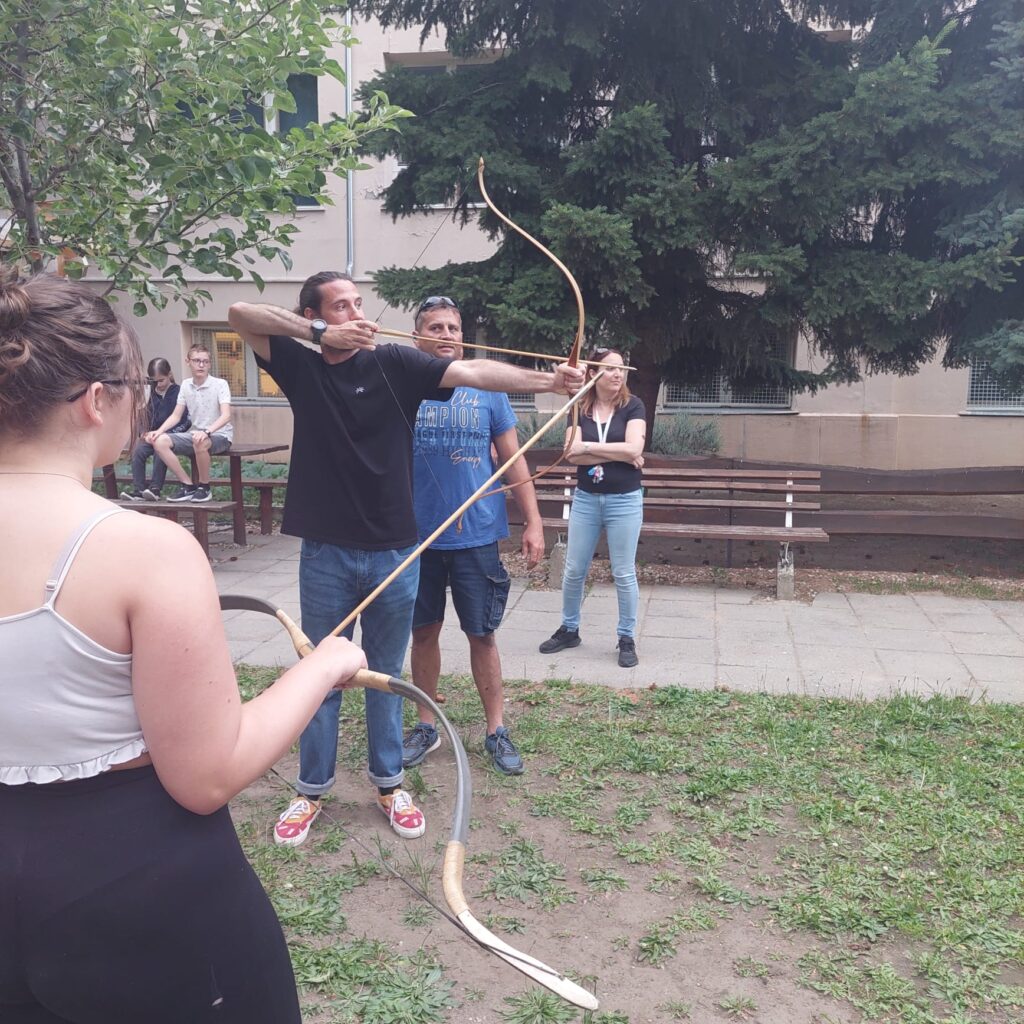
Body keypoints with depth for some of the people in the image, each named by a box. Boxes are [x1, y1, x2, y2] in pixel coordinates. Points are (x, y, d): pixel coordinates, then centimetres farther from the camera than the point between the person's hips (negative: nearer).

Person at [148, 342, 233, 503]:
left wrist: (206, 431, -38)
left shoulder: (220, 384, -10)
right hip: (195, 434, 6)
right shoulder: (186, 384, 6)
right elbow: (176, 416, 9)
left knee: (200, 442, -40)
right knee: (160, 441, -16)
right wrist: (159, 431, -8)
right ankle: (188, 486, -8)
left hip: (219, 435, -6)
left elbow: (226, 416, -22)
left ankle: (204, 487, -15)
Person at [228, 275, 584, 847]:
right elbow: (242, 314, -8)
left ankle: (389, 782, 32)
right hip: (326, 555, 0)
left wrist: (548, 380, -26)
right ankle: (311, 790, 29)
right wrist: (321, 334, -18)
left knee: (386, 675, 15)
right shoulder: (302, 368, 1)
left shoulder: (394, 364, -3)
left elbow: (473, 372, -13)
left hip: (394, 552, 0)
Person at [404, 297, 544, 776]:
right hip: (417, 535, 1)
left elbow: (513, 460, 3)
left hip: (476, 535, -1)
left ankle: (496, 731, 21)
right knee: (424, 632, 12)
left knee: (481, 635, 6)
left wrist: (533, 521, -1)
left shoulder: (487, 389, 1)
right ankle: (426, 726, 28)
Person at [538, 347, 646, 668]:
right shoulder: (579, 408, 2)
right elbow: (572, 454, -11)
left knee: (624, 574, 5)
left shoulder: (632, 406, -4)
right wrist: (619, 455, -16)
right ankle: (569, 629, 29)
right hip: (585, 499, 3)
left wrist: (589, 447, -13)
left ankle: (627, 639, 19)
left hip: (624, 500, -3)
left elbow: (633, 448, -18)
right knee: (573, 571, 11)